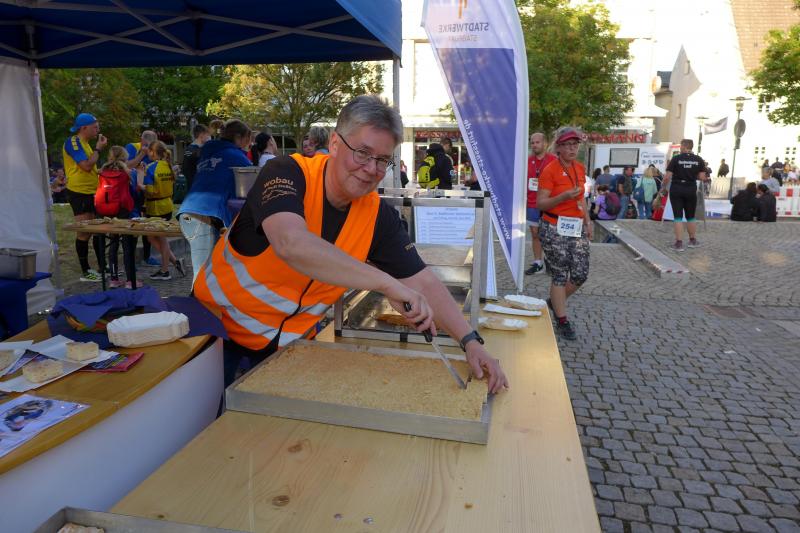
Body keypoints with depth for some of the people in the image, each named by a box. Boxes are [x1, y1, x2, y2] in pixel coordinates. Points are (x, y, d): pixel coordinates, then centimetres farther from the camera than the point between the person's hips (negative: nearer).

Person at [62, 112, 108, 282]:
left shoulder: (85, 143, 18)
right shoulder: (73, 142, -11)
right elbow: (86, 166, -21)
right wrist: (98, 148, -11)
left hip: (91, 192, 9)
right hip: (79, 192, -9)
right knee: (84, 232, -5)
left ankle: (102, 267, 19)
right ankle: (85, 272, 2)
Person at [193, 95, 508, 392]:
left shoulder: (378, 216, -9)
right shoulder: (287, 174, -23)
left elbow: (423, 282, -8)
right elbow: (291, 243, -42)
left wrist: (470, 340, -20)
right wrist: (387, 283, -46)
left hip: (291, 340, 4)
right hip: (221, 320, -3)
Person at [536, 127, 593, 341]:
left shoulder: (580, 169, 11)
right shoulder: (550, 171, -10)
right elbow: (540, 204, -13)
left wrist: (588, 221, 13)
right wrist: (564, 196, -26)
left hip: (577, 228, 7)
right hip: (555, 229, -6)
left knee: (581, 274, 5)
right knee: (560, 275, 0)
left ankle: (555, 302, 31)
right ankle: (562, 322, 12)